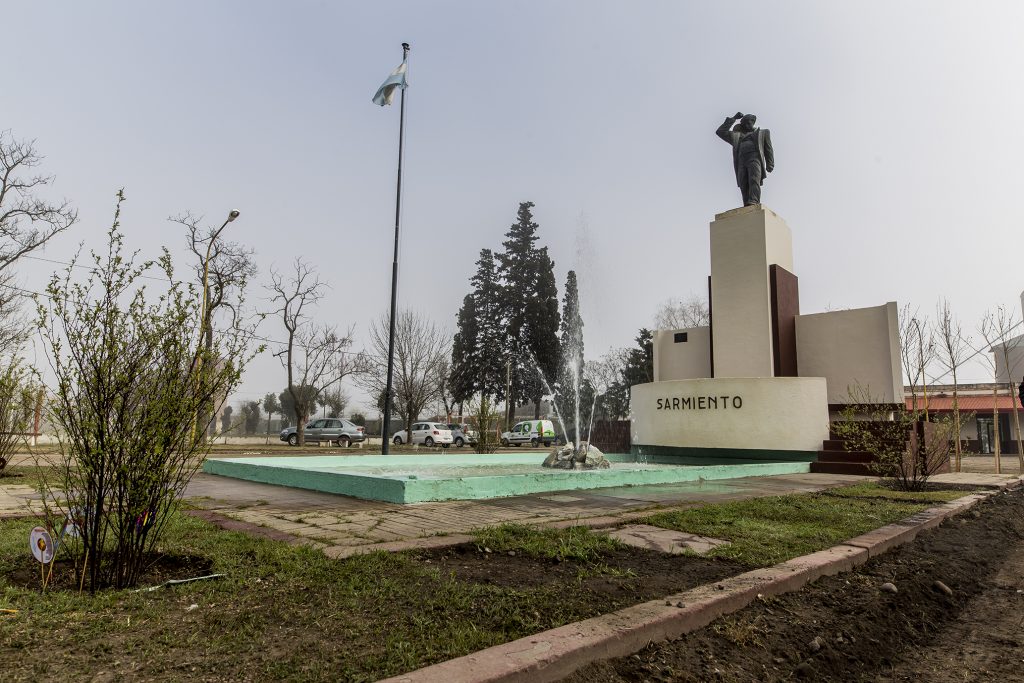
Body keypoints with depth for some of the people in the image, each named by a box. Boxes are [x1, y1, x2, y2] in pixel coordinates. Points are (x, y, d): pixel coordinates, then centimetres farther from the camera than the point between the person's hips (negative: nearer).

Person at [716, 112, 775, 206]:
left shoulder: (762, 132, 29)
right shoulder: (737, 136, 34)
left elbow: (768, 149, 17)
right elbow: (720, 132, 28)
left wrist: (769, 165, 0)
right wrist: (733, 119, 28)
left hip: (755, 158, -2)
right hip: (741, 161, 2)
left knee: (754, 181, -27)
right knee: (744, 186, -18)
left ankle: (753, 204, -48)